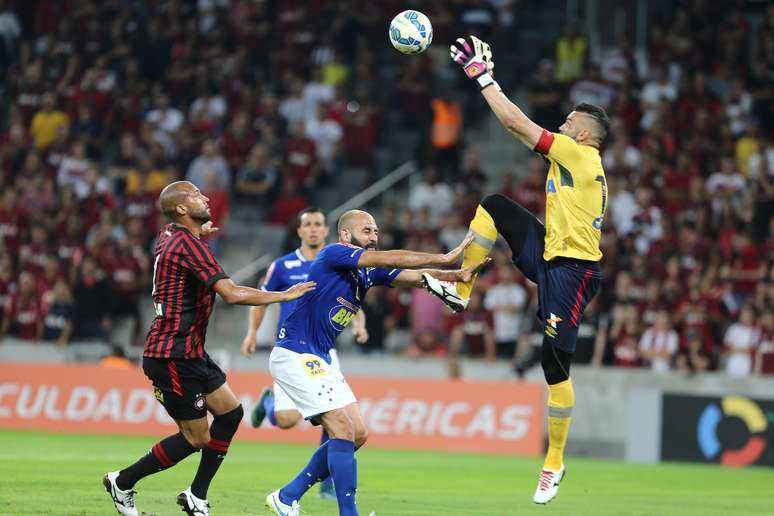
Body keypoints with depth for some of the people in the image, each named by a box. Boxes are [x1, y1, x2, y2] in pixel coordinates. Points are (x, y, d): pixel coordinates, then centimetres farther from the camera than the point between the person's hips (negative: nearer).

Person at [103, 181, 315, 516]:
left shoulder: (169, 235, 10)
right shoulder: (188, 245, -19)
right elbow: (231, 294, -28)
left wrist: (200, 233, 27)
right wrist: (284, 296, -20)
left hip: (188, 352, 10)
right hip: (173, 356, -10)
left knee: (230, 412, 9)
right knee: (196, 437, -4)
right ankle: (122, 483, 9)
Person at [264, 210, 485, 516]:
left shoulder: (370, 271, 11)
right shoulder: (334, 254, -13)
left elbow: (416, 277, -1)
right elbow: (389, 259, -24)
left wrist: (457, 275, -18)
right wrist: (444, 259, -24)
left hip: (319, 360, 10)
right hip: (294, 356, -10)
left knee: (358, 434, 9)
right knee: (343, 431, -16)